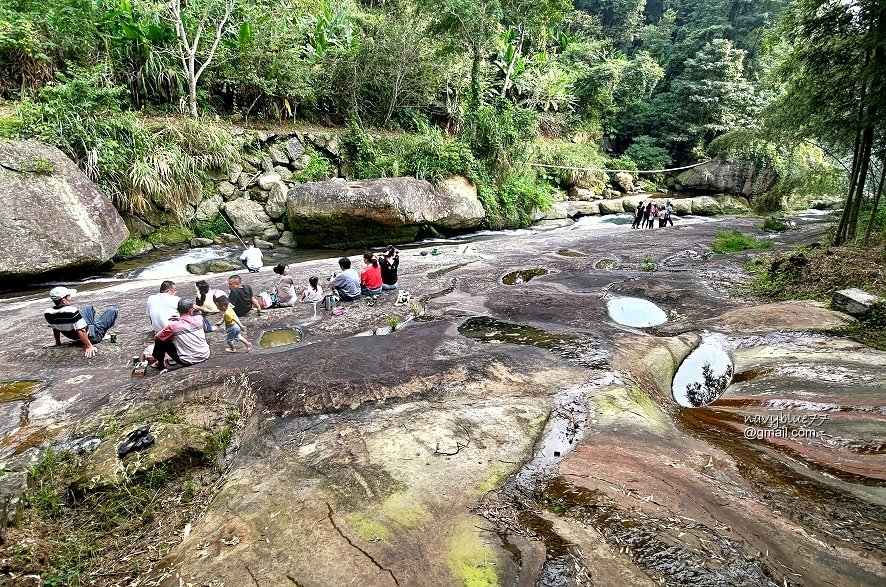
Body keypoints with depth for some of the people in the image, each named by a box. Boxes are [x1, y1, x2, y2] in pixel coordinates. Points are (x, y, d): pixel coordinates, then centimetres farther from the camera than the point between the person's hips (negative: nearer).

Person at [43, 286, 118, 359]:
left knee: (88, 307, 26)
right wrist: (89, 346, -33)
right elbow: (81, 331, -37)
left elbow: (55, 329, 1)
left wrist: (57, 343, 13)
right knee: (112, 311, 6)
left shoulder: (48, 314, -14)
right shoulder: (71, 311, -36)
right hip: (93, 336, -7)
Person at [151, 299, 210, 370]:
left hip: (188, 362, -3)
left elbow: (157, 337, 3)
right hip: (205, 356, 3)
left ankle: (160, 363, 31)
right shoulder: (199, 319, -6)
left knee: (160, 340, 11)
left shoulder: (173, 325, -13)